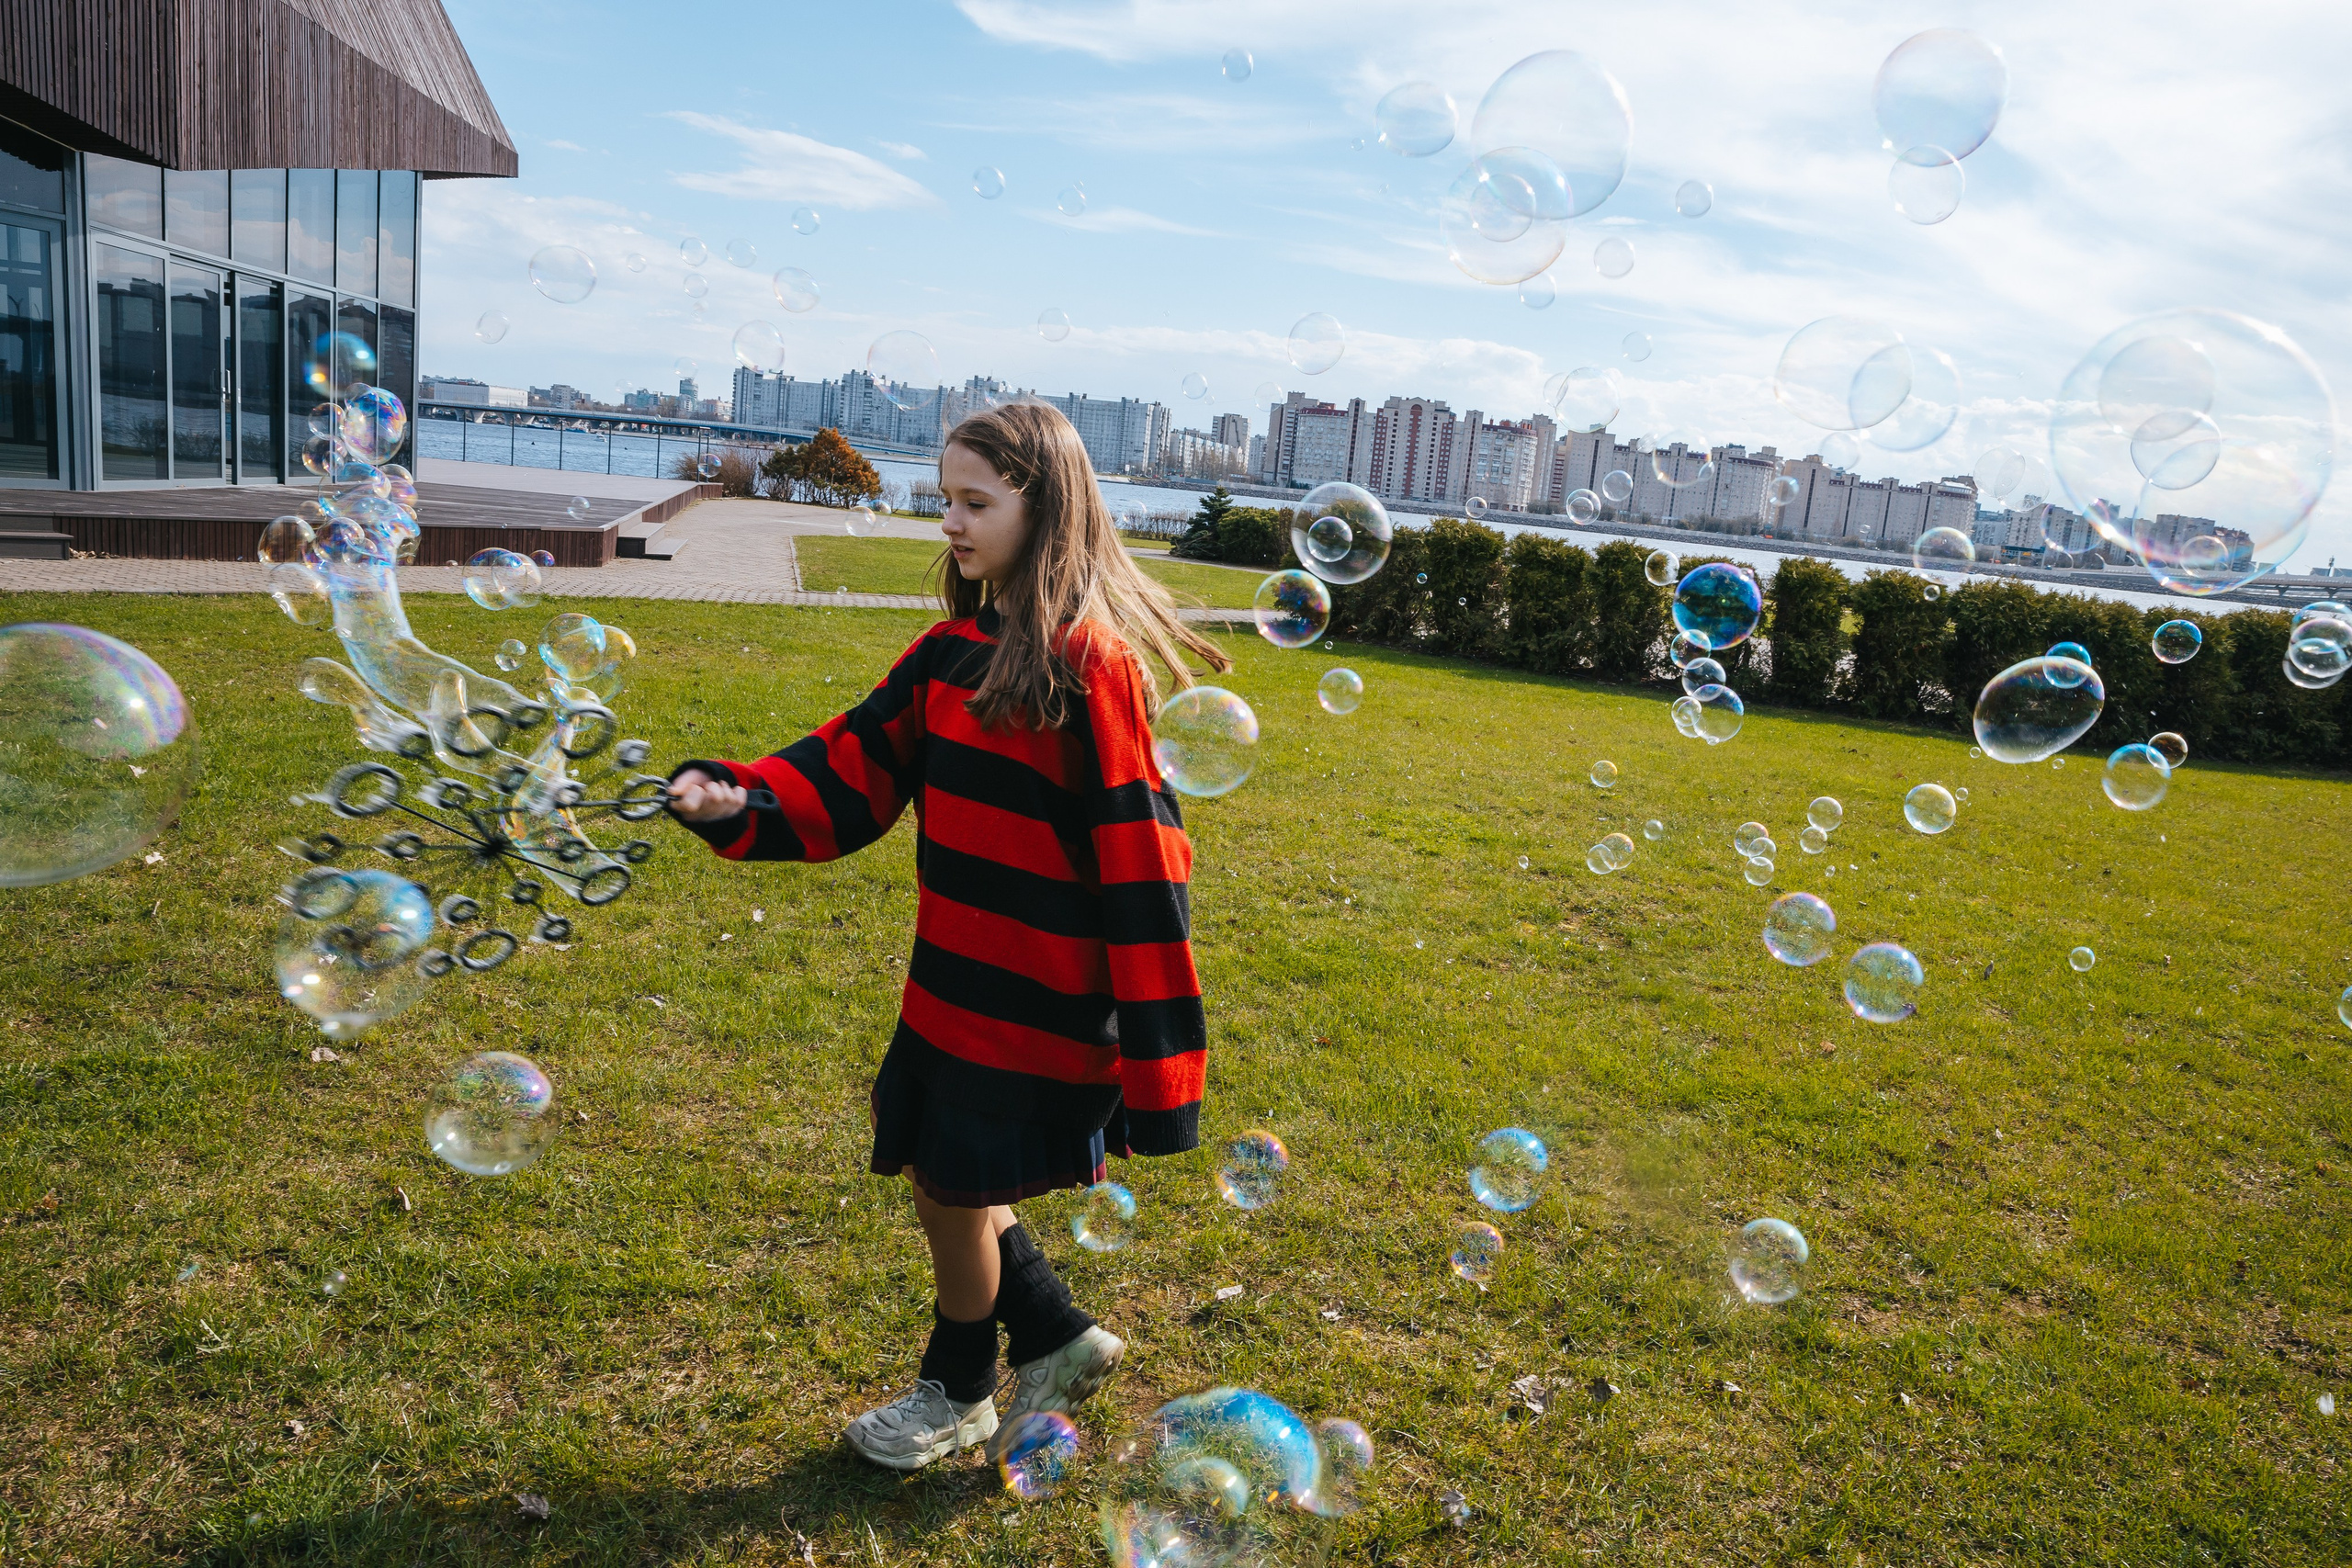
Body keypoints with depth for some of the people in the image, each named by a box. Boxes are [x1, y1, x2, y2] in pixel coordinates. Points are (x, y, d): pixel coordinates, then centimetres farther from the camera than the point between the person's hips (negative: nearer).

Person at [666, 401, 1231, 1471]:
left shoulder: (1092, 668, -20)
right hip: (952, 983, 7)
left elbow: (1141, 866, -20)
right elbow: (853, 772, 3)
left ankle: (957, 1395, 37)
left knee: (954, 1192, 9)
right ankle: (1055, 1337, 39)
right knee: (931, 1165, 18)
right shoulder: (953, 650, 4)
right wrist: (740, 800, -16)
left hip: (1035, 1005, -7)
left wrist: (1156, 1060, -19)